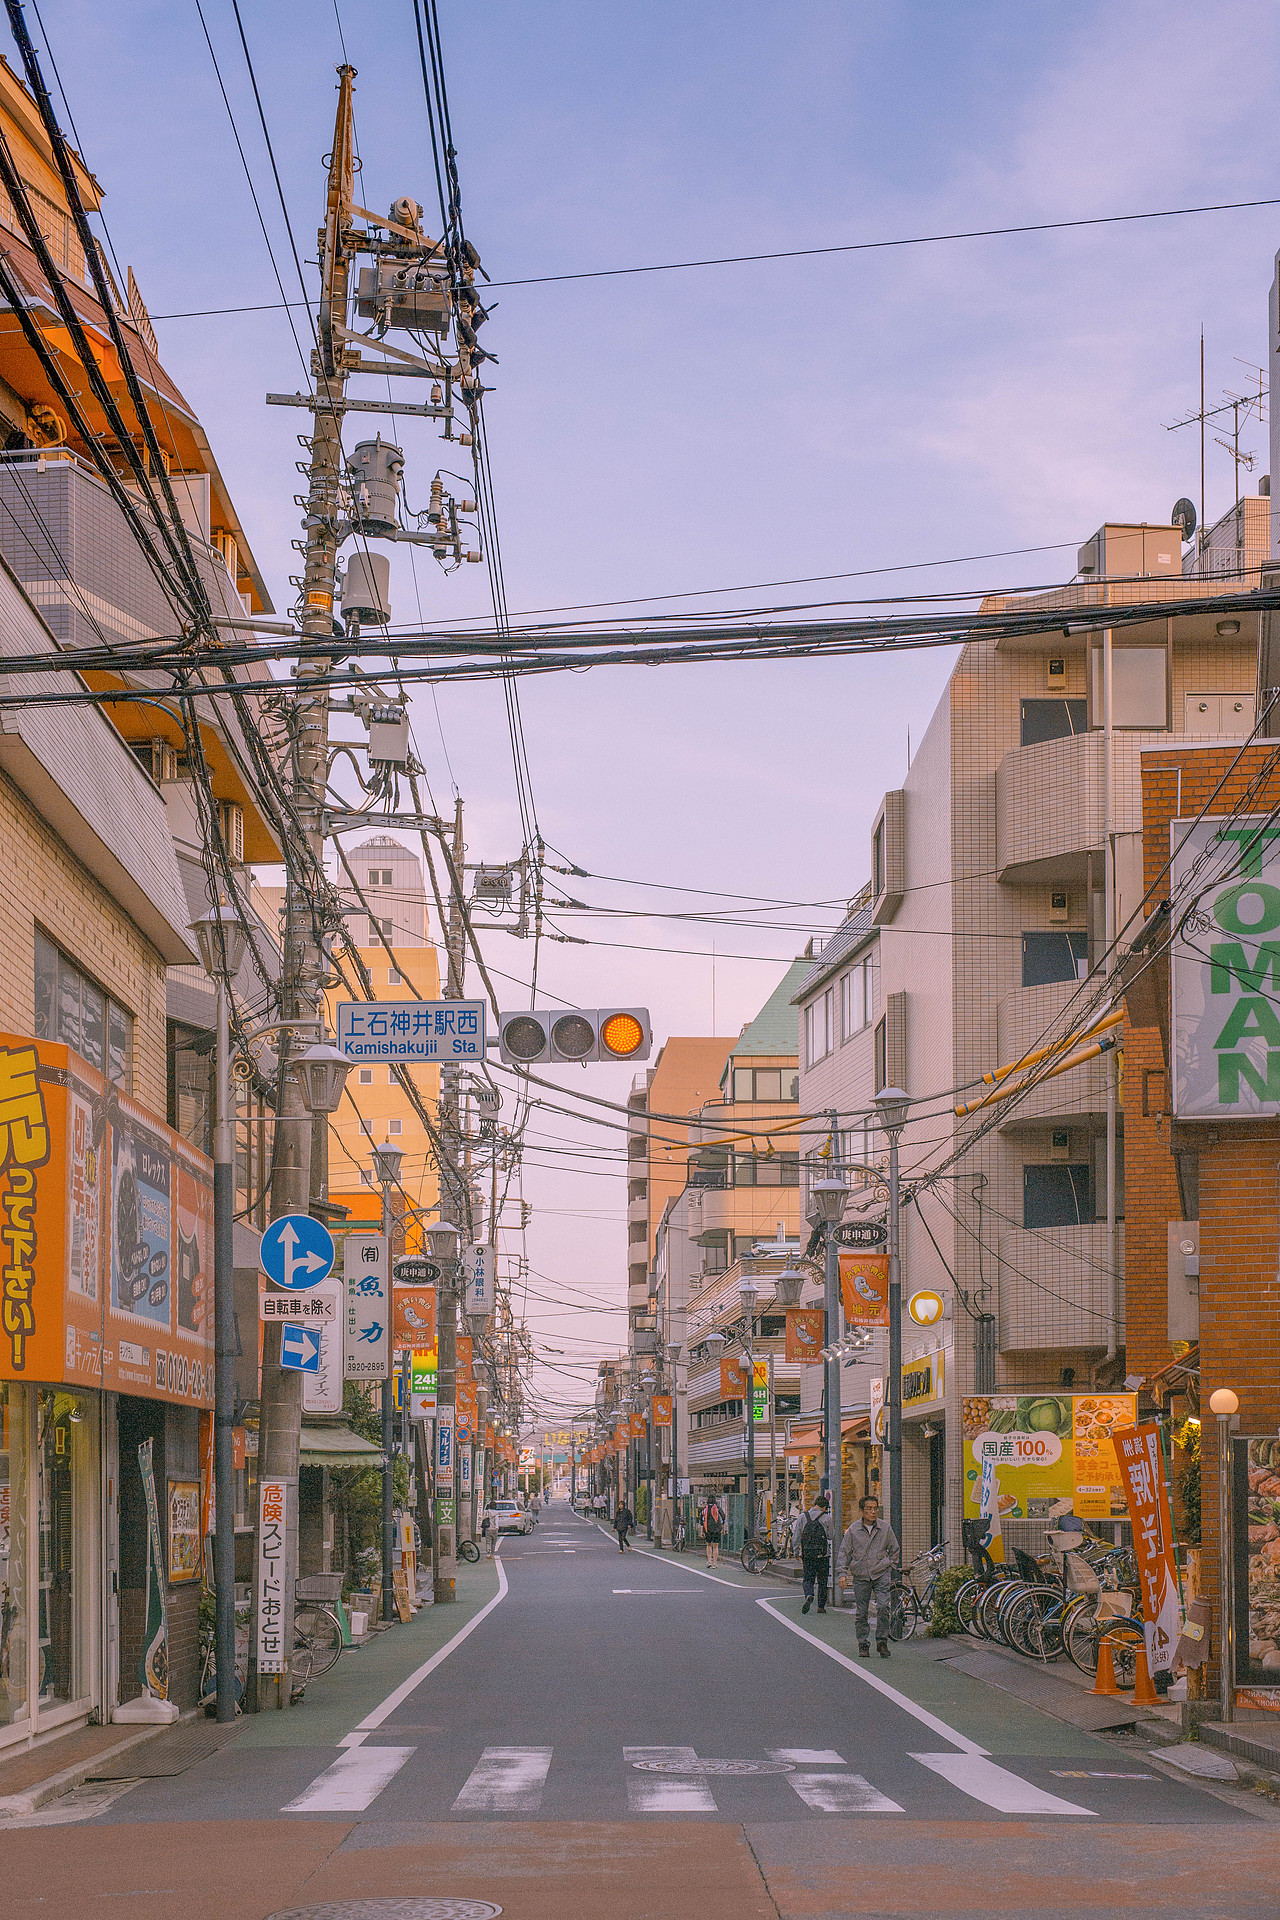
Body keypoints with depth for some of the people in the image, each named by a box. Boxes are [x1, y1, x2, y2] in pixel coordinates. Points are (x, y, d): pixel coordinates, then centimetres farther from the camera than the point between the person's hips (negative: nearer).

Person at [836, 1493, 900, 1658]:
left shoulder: (885, 1528, 1)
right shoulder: (854, 1530, -2)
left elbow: (894, 1550, 15)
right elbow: (844, 1552, 4)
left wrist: (891, 1568, 10)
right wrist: (842, 1573, -3)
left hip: (881, 1574, 0)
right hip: (860, 1576, 0)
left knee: (883, 1607, -14)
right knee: (860, 1613, 3)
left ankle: (882, 1641, -1)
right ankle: (863, 1645, 16)